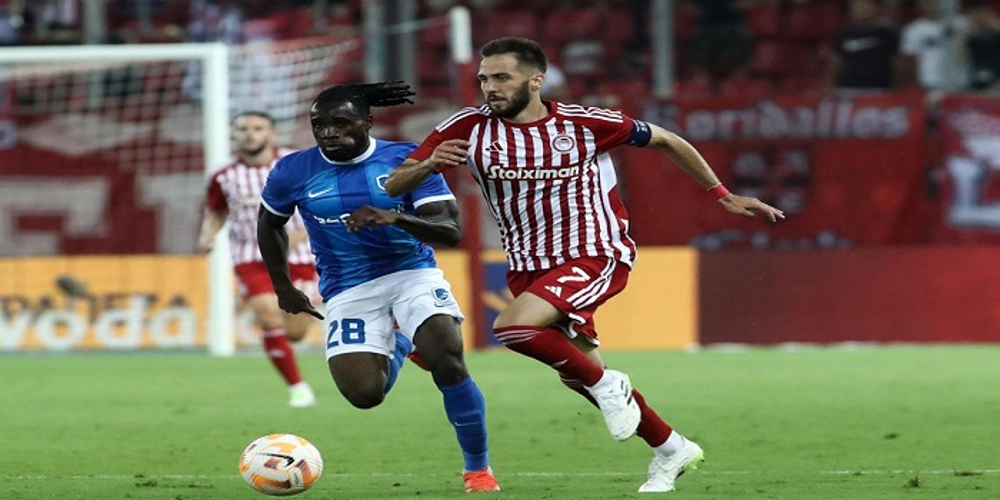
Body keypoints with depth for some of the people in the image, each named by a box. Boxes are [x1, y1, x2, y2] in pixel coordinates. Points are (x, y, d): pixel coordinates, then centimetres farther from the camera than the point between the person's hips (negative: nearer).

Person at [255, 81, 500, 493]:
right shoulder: (293, 172, -5)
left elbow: (450, 231, -17)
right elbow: (270, 224, 16)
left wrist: (396, 218, -34)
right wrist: (283, 287, 18)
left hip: (412, 272, -2)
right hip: (347, 290, 2)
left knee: (447, 363, -25)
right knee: (364, 394, -16)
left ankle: (477, 468, -2)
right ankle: (395, 348, 25)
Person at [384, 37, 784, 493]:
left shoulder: (584, 123, -13)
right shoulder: (470, 128, -8)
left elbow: (665, 141, 3)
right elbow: (394, 187, -9)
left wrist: (723, 197, 7)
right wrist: (427, 164, -32)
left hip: (596, 257, -5)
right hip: (529, 267, 6)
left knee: (512, 327, -28)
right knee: (577, 375, 13)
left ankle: (607, 386, -6)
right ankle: (672, 450, 32)